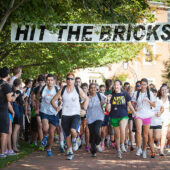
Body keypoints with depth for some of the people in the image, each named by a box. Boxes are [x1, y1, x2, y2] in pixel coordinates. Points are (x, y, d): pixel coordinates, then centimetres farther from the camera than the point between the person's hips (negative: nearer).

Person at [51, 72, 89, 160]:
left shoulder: (78, 89, 2)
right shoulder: (62, 90, 3)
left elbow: (86, 98, 14)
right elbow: (53, 100, 11)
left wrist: (84, 109, 4)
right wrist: (56, 108, -2)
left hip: (76, 114, -2)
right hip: (65, 115, 2)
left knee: (73, 130, -26)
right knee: (67, 135, 5)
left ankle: (74, 140, 8)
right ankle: (70, 152, 22)